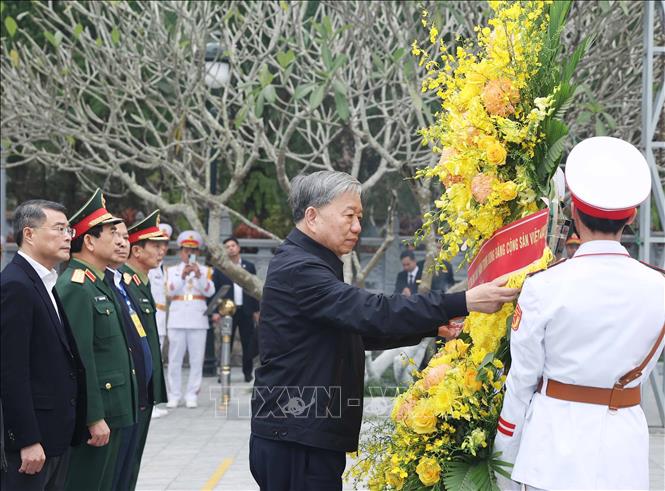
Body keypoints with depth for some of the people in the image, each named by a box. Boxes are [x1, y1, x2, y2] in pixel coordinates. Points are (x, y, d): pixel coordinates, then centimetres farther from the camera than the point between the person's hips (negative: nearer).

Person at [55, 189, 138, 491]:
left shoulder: (99, 285, 16)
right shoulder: (75, 287, -16)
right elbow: (80, 359, -21)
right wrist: (94, 418, -23)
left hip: (111, 415, 10)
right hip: (93, 418, -10)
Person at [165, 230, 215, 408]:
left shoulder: (205, 271, 12)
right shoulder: (172, 270, 12)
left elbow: (210, 292, -4)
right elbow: (171, 290, -5)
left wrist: (199, 275, -18)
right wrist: (183, 275, -20)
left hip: (198, 320, 0)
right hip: (177, 319, 0)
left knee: (197, 360, -2)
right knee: (175, 359, 0)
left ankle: (192, 395, 4)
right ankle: (174, 395, 6)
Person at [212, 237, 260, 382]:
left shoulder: (249, 266, 9)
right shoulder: (220, 268, 4)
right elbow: (215, 290, 0)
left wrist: (256, 310, 6)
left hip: (246, 311, 1)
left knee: (248, 343, 2)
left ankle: (248, 372, 11)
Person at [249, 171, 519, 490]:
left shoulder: (310, 266, 19)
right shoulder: (296, 269, -16)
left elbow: (363, 329, 20)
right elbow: (373, 313, -26)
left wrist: (434, 326, 7)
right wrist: (463, 303, -27)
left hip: (306, 438, 10)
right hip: (294, 443, -10)